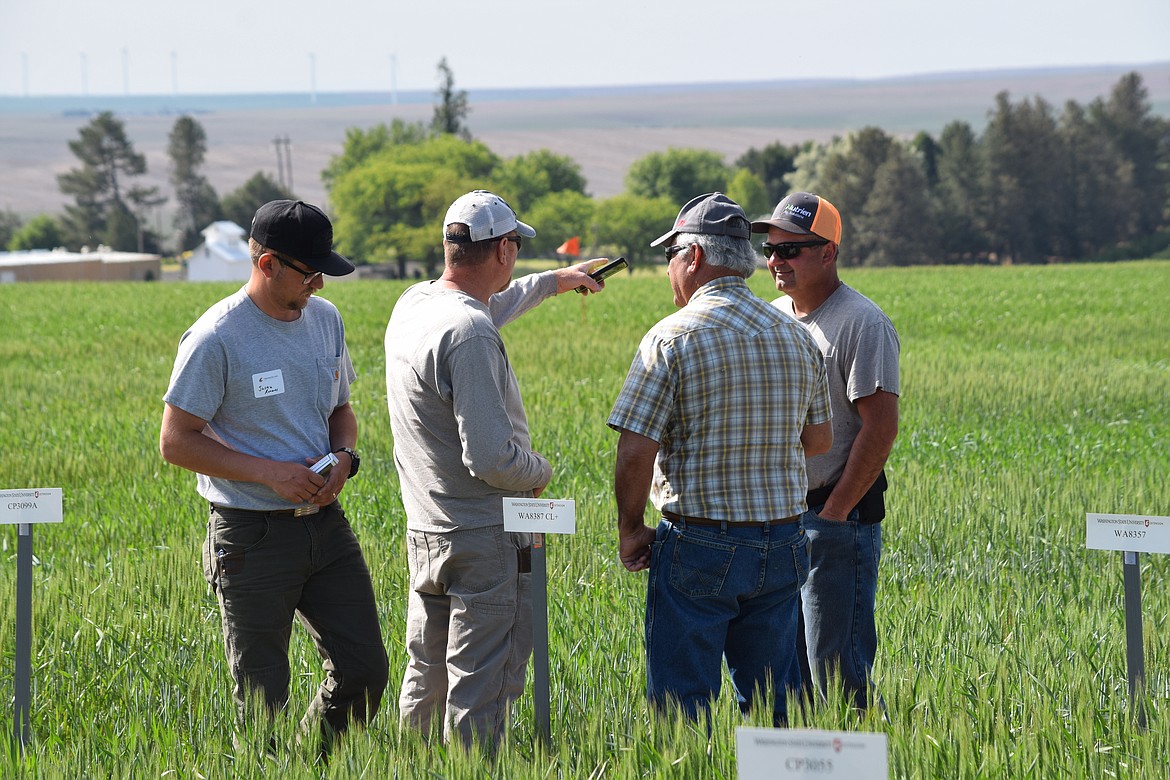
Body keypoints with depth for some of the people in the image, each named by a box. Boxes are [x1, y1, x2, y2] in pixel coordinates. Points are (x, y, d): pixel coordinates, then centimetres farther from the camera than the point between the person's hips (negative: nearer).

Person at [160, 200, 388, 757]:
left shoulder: (325, 319, 7)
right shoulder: (216, 339, -14)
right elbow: (176, 442, -12)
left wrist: (344, 456, -3)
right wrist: (270, 473, -19)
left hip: (325, 522, 6)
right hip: (253, 537, -6)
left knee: (364, 670, 6)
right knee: (262, 696, 0)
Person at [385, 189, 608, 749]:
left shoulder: (412, 304, 6)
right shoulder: (470, 333, -22)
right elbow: (490, 458, -26)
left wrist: (554, 281, 43)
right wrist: (541, 473, -5)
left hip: (424, 535, 9)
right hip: (487, 544, -9)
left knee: (425, 682, 18)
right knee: (478, 697, -4)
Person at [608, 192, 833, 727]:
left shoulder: (673, 337, -11)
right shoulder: (796, 337, 6)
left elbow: (636, 452, -15)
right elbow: (819, 438, 15)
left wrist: (629, 531, -1)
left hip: (698, 545, -6)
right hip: (781, 548, 6)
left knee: (682, 704, 1)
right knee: (772, 704, 13)